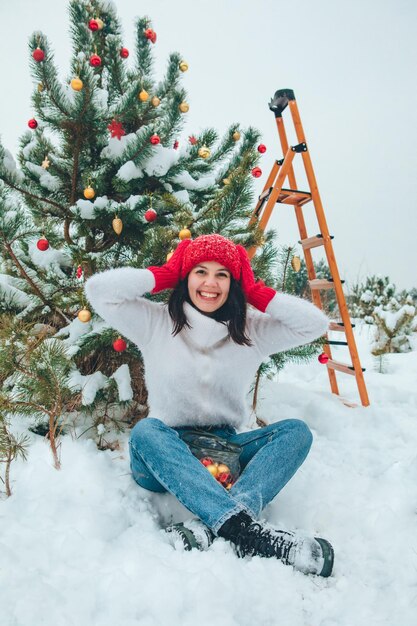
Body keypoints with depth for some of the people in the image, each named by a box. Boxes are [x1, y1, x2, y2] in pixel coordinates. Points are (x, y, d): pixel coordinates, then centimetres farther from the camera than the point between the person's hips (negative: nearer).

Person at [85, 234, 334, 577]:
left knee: (297, 431, -20)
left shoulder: (251, 331, 5)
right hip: (164, 455, -1)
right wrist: (163, 275, -5)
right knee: (145, 430, -34)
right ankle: (247, 529, -43)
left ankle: (209, 527, -40)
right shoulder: (156, 322, 1)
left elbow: (316, 323, -3)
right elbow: (98, 289, -9)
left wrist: (254, 291, -5)